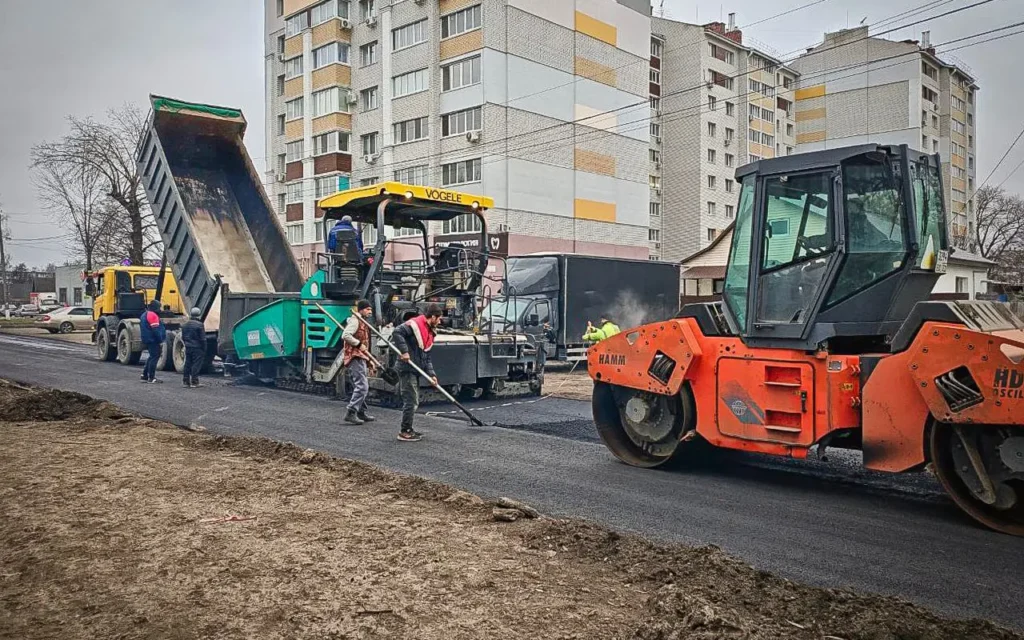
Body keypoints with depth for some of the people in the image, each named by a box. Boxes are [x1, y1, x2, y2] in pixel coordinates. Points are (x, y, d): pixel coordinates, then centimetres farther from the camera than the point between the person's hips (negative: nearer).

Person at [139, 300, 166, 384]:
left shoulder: (144, 315, 18)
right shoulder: (152, 315, -15)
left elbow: (144, 328, 24)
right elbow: (156, 330, -21)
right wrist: (160, 341, -18)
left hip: (147, 340, 10)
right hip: (154, 341, -10)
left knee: (151, 357, 18)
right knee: (154, 358, -6)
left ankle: (144, 376, 20)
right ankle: (151, 378, -6)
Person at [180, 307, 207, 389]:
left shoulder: (185, 325, 9)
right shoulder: (199, 325, -13)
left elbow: (183, 337, 16)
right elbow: (203, 339, -13)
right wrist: (204, 349, -7)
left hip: (188, 348, 7)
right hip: (197, 348, -7)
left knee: (187, 364, 12)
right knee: (196, 365, -3)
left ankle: (185, 381, 15)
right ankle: (194, 382, -4)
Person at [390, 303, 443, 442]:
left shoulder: (430, 332, 16)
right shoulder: (415, 324, -13)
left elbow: (427, 357, 17)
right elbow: (397, 332, -24)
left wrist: (431, 374, 7)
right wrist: (404, 351, -25)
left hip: (415, 370, 10)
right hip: (407, 369, -10)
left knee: (414, 401, 16)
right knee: (411, 401, -8)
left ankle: (408, 429, 26)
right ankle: (404, 432, 0)